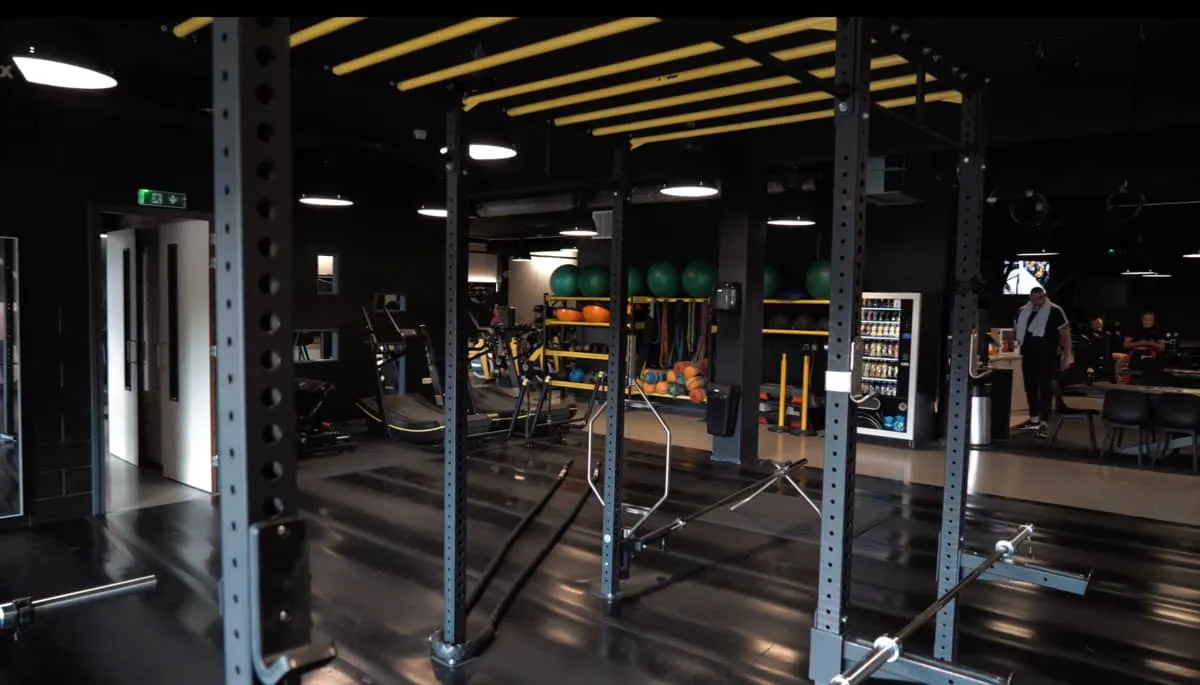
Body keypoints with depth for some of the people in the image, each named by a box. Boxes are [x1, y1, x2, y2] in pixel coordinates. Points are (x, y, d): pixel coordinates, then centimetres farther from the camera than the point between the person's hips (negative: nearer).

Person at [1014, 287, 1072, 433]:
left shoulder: (1054, 311, -9)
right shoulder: (1023, 312, 8)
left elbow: (1065, 333, -9)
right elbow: (1018, 330, 25)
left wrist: (1067, 356, -12)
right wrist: (1019, 342, 11)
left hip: (1047, 357, -6)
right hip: (1028, 355, 6)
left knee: (1045, 388, -6)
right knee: (1030, 387, 12)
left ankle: (1043, 423, -6)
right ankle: (1034, 419, 24)